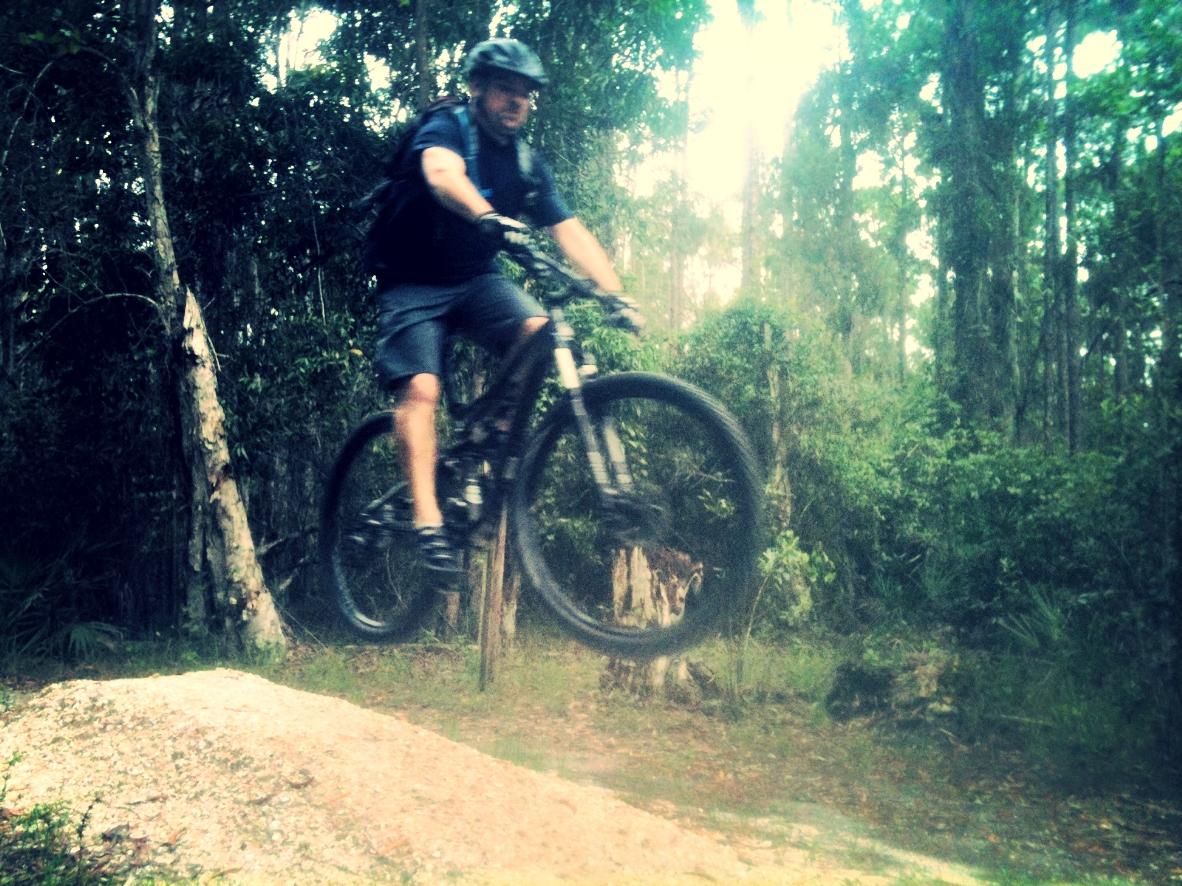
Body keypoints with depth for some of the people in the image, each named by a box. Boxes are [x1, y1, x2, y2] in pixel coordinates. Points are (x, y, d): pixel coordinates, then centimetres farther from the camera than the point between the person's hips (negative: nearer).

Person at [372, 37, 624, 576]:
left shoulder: (528, 165, 4)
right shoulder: (446, 130, -11)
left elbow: (570, 232, -4)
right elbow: (443, 174, -35)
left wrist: (615, 294, -19)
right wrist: (487, 217, -57)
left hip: (476, 281, 5)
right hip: (415, 283, -4)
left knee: (536, 330, -25)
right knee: (420, 387, -23)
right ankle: (428, 520, -27)